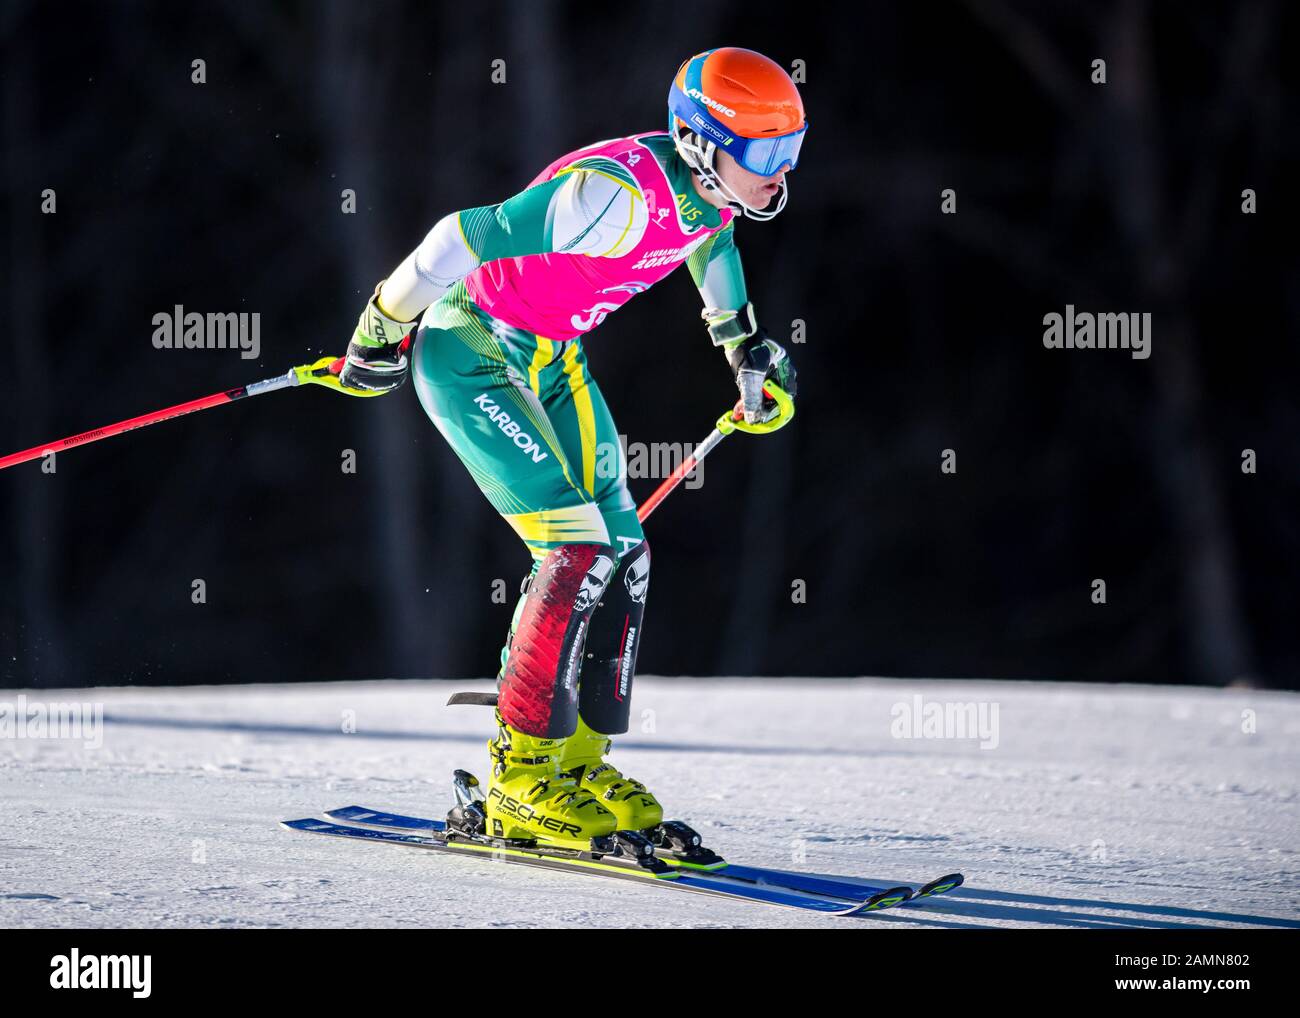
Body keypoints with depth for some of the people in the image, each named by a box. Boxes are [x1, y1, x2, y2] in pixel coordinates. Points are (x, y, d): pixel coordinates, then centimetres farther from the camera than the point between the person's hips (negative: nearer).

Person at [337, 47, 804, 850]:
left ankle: (578, 755, 13)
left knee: (624, 555, 3)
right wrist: (383, 334, -17)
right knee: (578, 551, -17)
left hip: (553, 361, 9)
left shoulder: (715, 188, -6)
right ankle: (523, 776, -10)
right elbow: (470, 237, -29)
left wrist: (746, 346, 28)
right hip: (474, 356, -9)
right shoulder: (618, 194, -34)